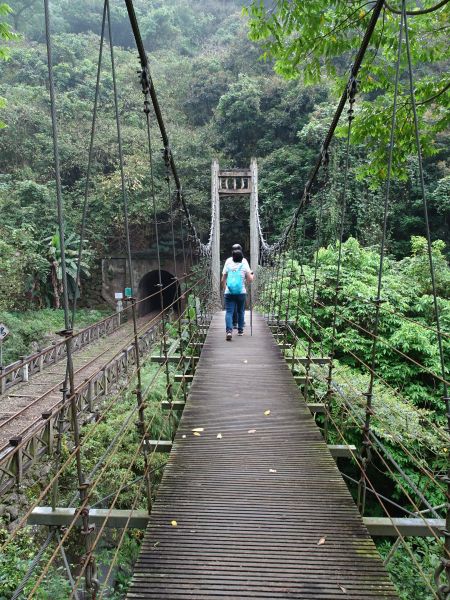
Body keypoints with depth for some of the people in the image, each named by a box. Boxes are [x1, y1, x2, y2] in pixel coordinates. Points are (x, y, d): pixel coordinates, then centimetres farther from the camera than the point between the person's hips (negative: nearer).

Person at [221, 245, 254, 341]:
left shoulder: (228, 262, 2)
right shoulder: (244, 263, -1)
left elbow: (223, 280, 4)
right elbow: (250, 280, -2)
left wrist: (225, 288, 22)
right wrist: (252, 275, 19)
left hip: (229, 293, 0)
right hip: (241, 292, 0)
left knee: (229, 312, -1)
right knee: (240, 312, 17)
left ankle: (229, 331, -18)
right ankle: (240, 330, 27)